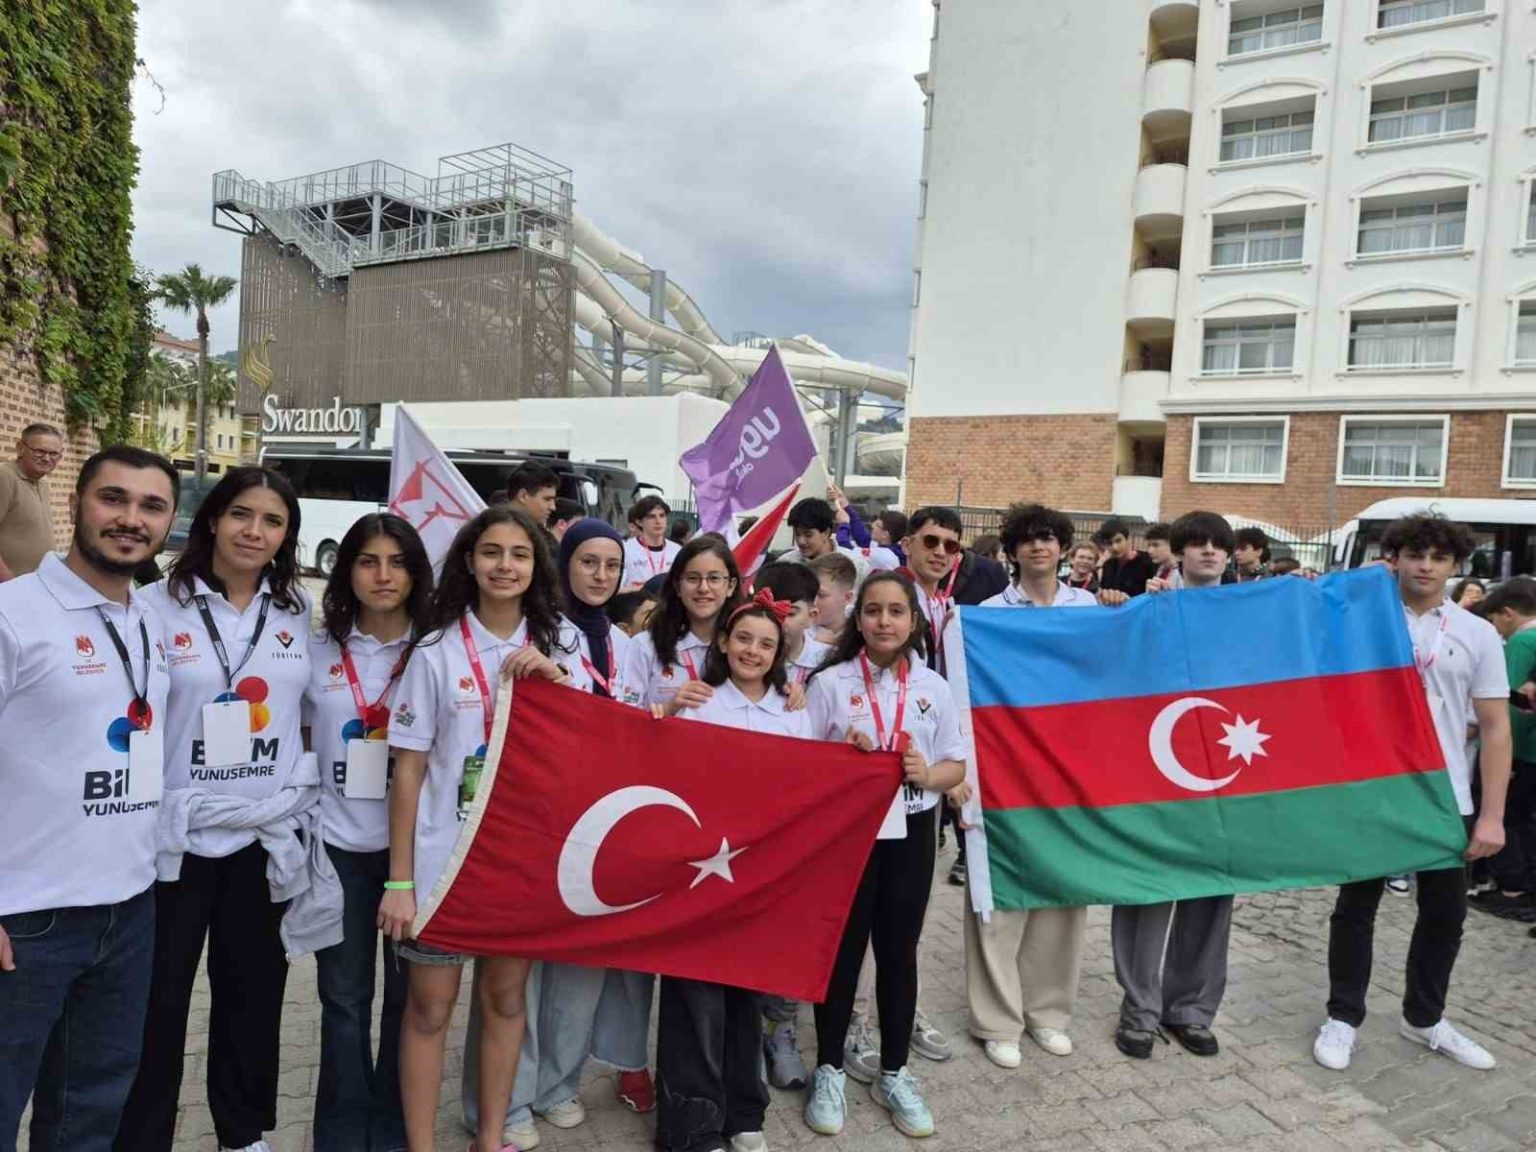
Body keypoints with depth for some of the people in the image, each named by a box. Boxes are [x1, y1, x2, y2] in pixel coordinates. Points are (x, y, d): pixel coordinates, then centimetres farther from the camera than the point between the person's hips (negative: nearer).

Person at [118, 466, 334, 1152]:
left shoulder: (298, 611, 4)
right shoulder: (158, 607, -7)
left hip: (269, 836, 3)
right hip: (177, 836, -3)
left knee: (254, 995, 15)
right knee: (157, 1003, 7)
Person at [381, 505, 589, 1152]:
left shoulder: (559, 645, 2)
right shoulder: (437, 652, -6)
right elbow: (408, 770, -5)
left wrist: (556, 679, -15)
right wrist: (399, 879, -7)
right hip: (445, 856, -2)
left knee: (505, 997, 14)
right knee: (430, 1006, 7)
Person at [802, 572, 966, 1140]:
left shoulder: (934, 687, 1)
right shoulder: (829, 683, -6)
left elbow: (956, 766, 6)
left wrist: (928, 775, -15)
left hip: (910, 833, 2)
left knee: (899, 952, 12)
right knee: (842, 950, 8)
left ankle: (894, 1073, 30)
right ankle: (829, 1070, 27)